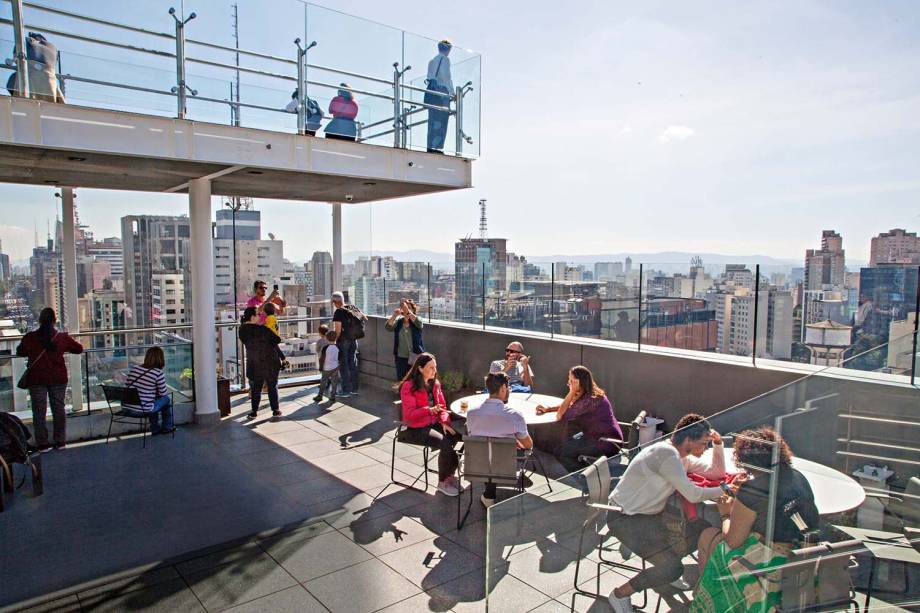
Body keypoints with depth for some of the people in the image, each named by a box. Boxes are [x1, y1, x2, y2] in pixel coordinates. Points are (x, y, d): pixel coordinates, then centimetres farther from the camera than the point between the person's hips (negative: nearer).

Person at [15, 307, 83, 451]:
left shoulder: (30, 337, -5)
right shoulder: (62, 337, -3)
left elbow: (20, 352, 9)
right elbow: (79, 349, 6)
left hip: (36, 379, -1)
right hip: (58, 378, 1)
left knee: (39, 411, 7)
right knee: (59, 409, 9)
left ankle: (42, 443, 9)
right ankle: (60, 442, 14)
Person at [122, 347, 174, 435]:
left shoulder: (133, 368, 2)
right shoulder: (158, 373, -15)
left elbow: (129, 385, 14)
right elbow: (163, 393, -4)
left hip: (126, 407, 6)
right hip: (143, 409, -6)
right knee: (167, 399, 21)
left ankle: (155, 429, 44)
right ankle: (167, 428, 37)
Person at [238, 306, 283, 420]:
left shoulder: (242, 330, -3)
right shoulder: (262, 330, -19)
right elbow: (278, 340, -12)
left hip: (254, 364, 4)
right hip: (270, 363, -4)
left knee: (256, 388, 15)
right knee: (272, 387, 8)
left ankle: (254, 412, 16)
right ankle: (275, 411, 14)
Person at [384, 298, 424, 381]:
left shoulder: (416, 321, 0)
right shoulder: (398, 322, 5)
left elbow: (419, 323, -24)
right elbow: (388, 327, -13)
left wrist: (408, 311, -36)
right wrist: (394, 316, -31)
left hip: (415, 357, -2)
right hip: (401, 358, 3)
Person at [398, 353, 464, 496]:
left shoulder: (435, 384, 11)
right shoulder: (408, 386, -11)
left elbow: (442, 407, 14)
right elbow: (409, 414, -17)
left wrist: (445, 422, -6)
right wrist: (429, 410, -31)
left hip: (433, 424, 7)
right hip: (415, 429, -7)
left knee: (460, 435, -18)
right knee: (445, 443, -28)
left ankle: (449, 475, -3)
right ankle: (443, 482, -6)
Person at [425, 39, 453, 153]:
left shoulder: (432, 60, 21)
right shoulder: (445, 59, -2)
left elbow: (429, 76, 19)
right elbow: (446, 76, -12)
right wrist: (452, 92, -9)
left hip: (431, 89, 8)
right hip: (441, 91, -8)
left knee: (433, 120, 8)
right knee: (440, 120, -9)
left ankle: (431, 146, 6)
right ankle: (436, 146, -15)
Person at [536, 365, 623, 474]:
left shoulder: (590, 399, -28)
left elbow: (560, 416, -23)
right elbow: (569, 406, 18)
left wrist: (571, 392, -24)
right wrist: (547, 409, 4)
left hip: (607, 442, -10)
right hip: (595, 435, 10)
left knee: (563, 453, -9)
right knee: (560, 449, 8)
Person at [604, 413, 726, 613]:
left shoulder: (682, 456, 4)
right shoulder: (666, 453, -26)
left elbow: (717, 472, 14)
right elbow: (692, 494, -28)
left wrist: (718, 444, 0)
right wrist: (724, 490, -14)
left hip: (651, 513, 10)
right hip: (624, 518, -9)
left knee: (704, 529, 4)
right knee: (672, 569, -18)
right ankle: (620, 594, 0)